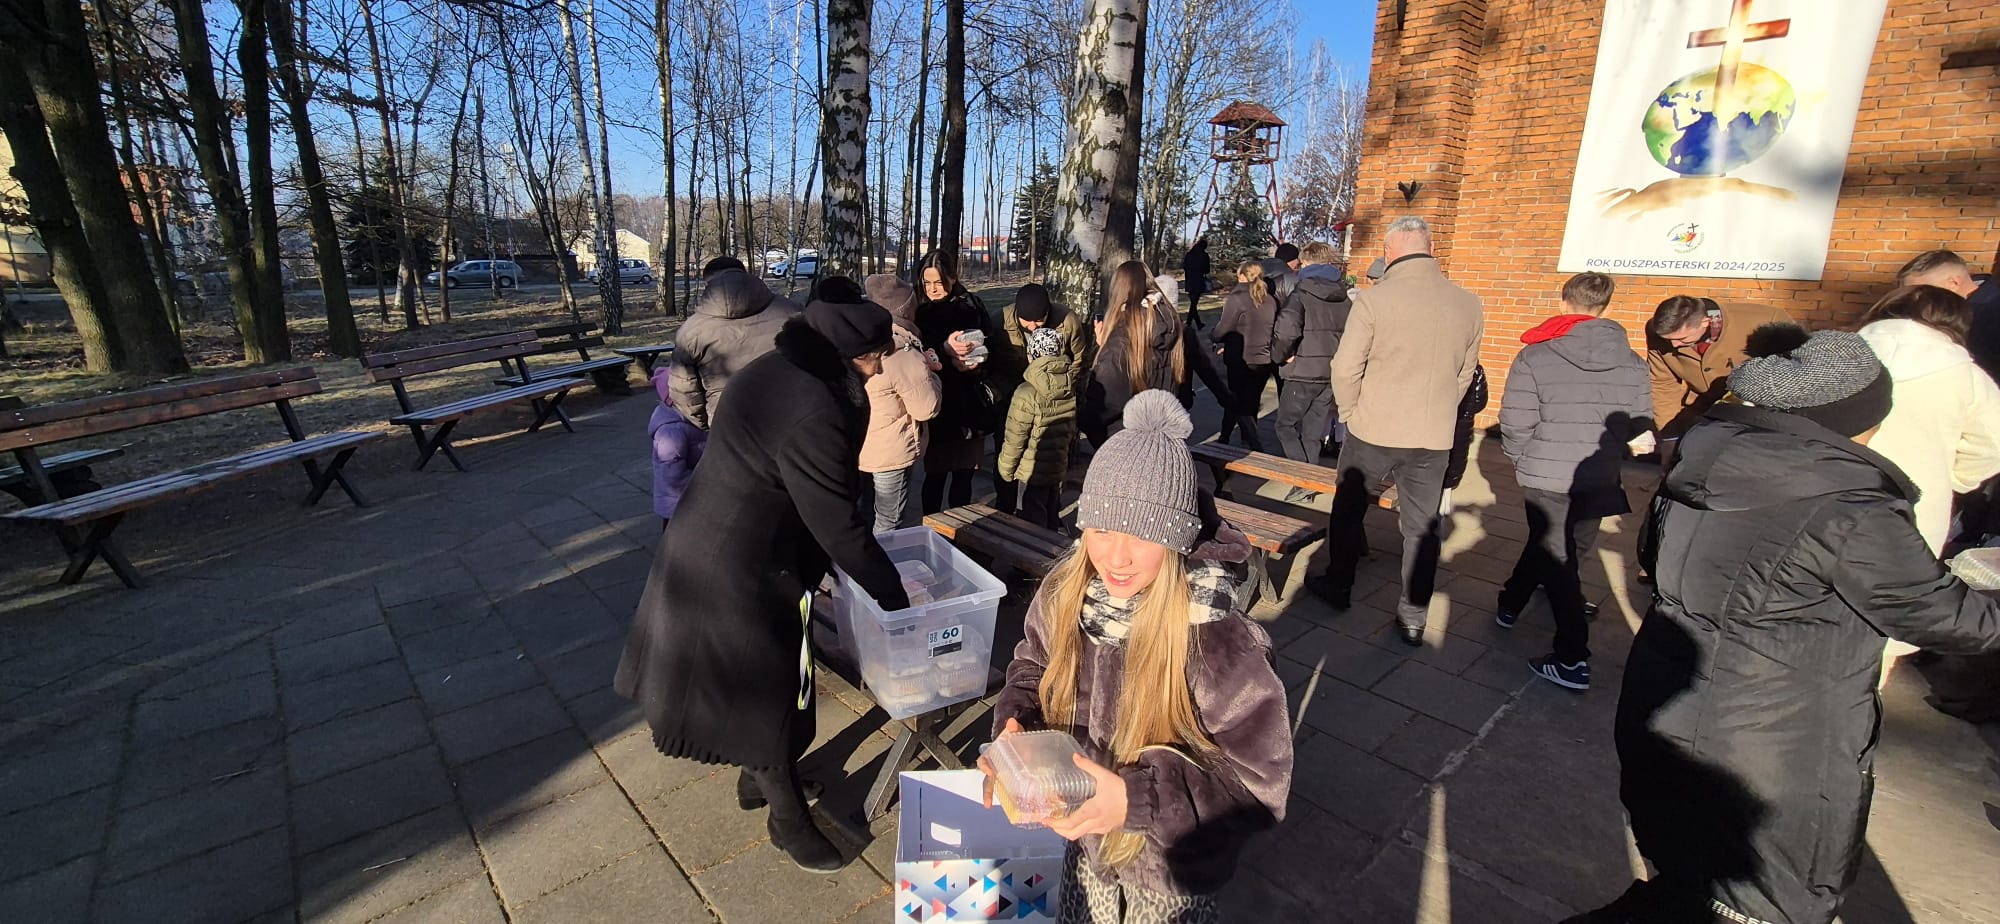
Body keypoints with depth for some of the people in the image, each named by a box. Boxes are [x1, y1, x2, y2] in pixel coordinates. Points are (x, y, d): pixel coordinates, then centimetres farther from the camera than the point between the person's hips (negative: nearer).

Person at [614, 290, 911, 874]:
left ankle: (759, 778, 49)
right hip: (742, 568, -10)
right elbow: (837, 523, -24)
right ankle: (788, 818, 31)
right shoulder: (812, 414, -30)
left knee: (756, 675, 26)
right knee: (769, 687, 9)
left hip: (710, 542, 10)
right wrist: (892, 594, -11)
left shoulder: (780, 369, 2)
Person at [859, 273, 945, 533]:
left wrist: (920, 366, 3)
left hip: (856, 447, 7)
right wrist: (928, 372, -5)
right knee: (888, 522, 10)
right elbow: (926, 408, -20)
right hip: (891, 453, -7)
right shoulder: (905, 355, -26)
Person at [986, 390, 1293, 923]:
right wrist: (1016, 726, -19)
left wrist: (1136, 797, -37)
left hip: (1170, 865, -4)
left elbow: (1259, 781, -27)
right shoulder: (1066, 592, -18)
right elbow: (1034, 667, 1)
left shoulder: (1213, 637, -33)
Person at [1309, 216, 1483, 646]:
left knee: (1347, 509, 18)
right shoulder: (1469, 304, -1)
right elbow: (1465, 373, 9)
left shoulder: (1373, 299, -15)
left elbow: (1346, 368, -13)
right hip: (1435, 438, 3)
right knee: (1422, 526, 13)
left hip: (1373, 432, -3)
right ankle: (1413, 618, 21)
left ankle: (1337, 584, 32)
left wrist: (1350, 411, 3)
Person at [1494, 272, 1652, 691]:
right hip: (1600, 479, 4)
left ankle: (1573, 660, 6)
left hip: (1545, 476, -4)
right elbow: (1639, 422, 2)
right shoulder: (1632, 361, -2)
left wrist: (1520, 457, 4)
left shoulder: (1535, 357, -14)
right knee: (1550, 543, 22)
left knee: (1555, 557, 5)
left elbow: (1515, 423, -15)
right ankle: (1511, 604, 43)